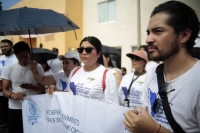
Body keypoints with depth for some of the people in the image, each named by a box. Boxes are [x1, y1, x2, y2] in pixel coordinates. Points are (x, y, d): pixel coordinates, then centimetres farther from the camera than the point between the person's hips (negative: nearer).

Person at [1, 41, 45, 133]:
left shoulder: (38, 67, -1)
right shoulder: (8, 69, -2)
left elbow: (42, 87, 4)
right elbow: (4, 91, -2)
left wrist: (31, 87, -18)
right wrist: (12, 95, -25)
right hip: (14, 109, 0)